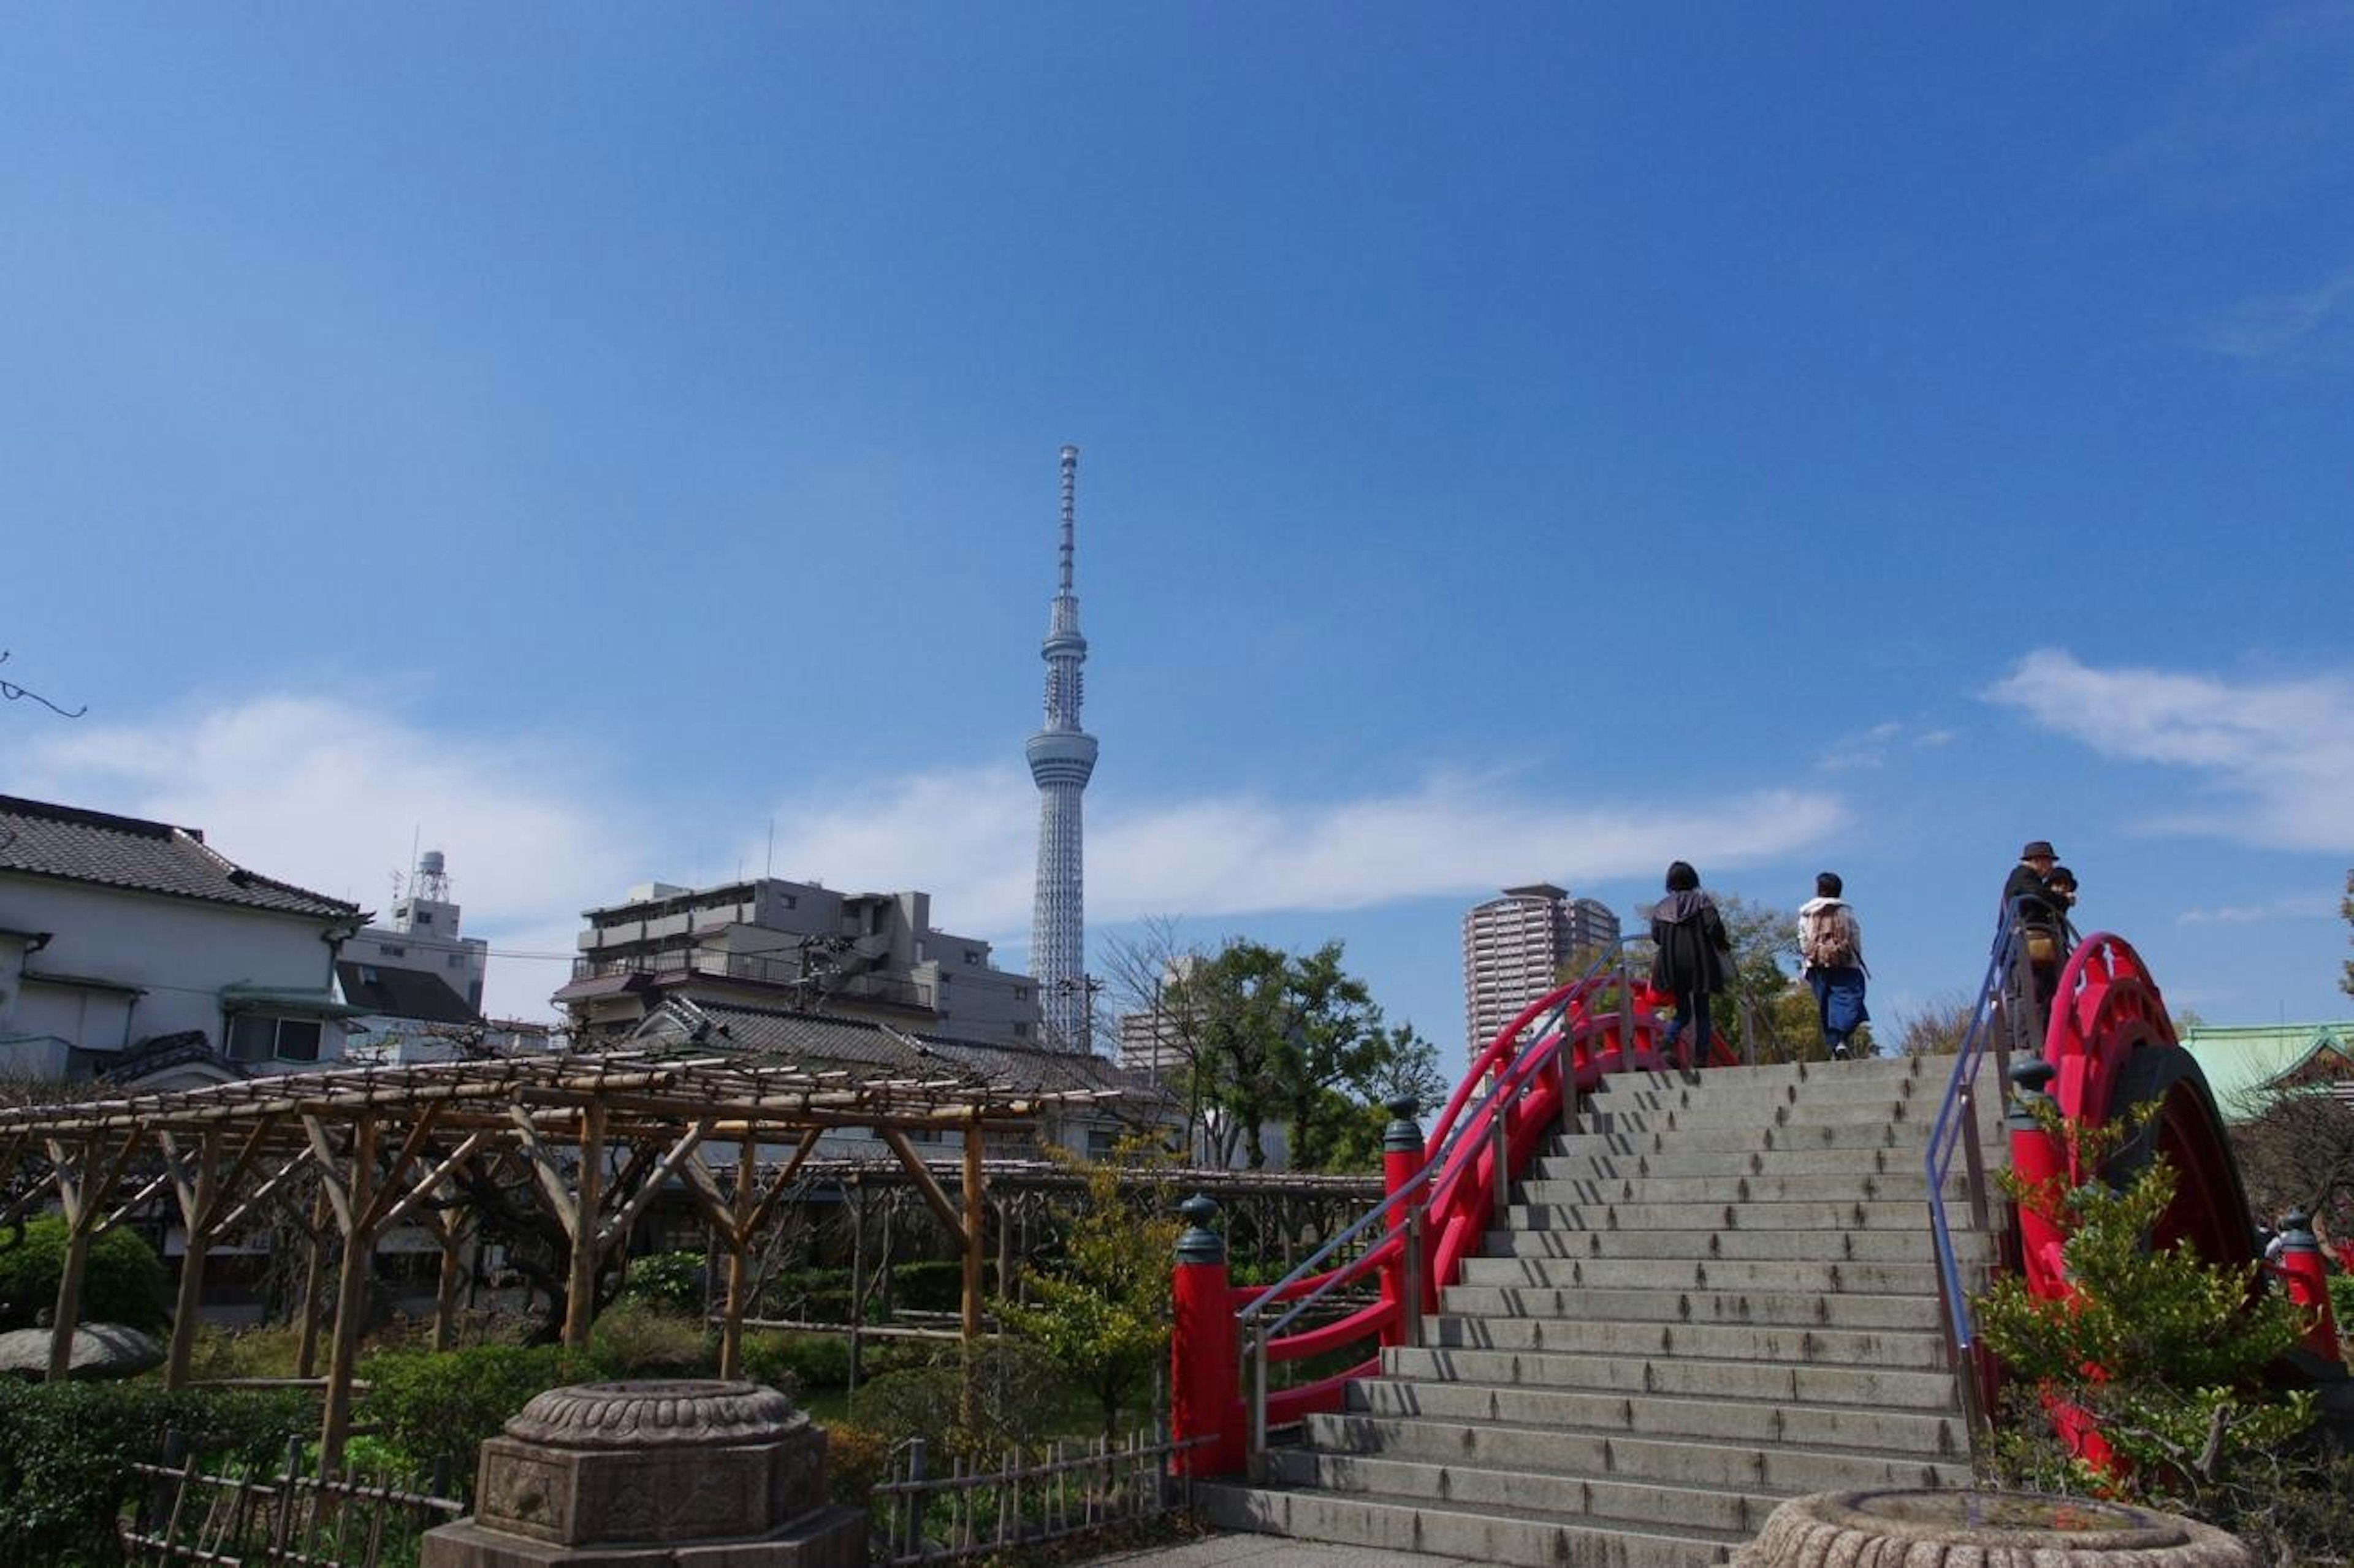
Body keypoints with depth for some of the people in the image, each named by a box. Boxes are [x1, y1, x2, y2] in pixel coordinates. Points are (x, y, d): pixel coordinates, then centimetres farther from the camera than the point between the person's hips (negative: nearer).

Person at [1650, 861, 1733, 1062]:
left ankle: (1669, 1038, -14)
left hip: (1672, 968, 2)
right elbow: (1714, 928, -12)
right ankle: (1701, 1056, 3)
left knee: (1683, 1012, 14)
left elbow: (1655, 939, 3)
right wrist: (1724, 945, 5)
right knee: (1702, 1013, 9)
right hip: (1699, 965, -2)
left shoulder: (1661, 908, 5)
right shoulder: (1702, 901, -3)